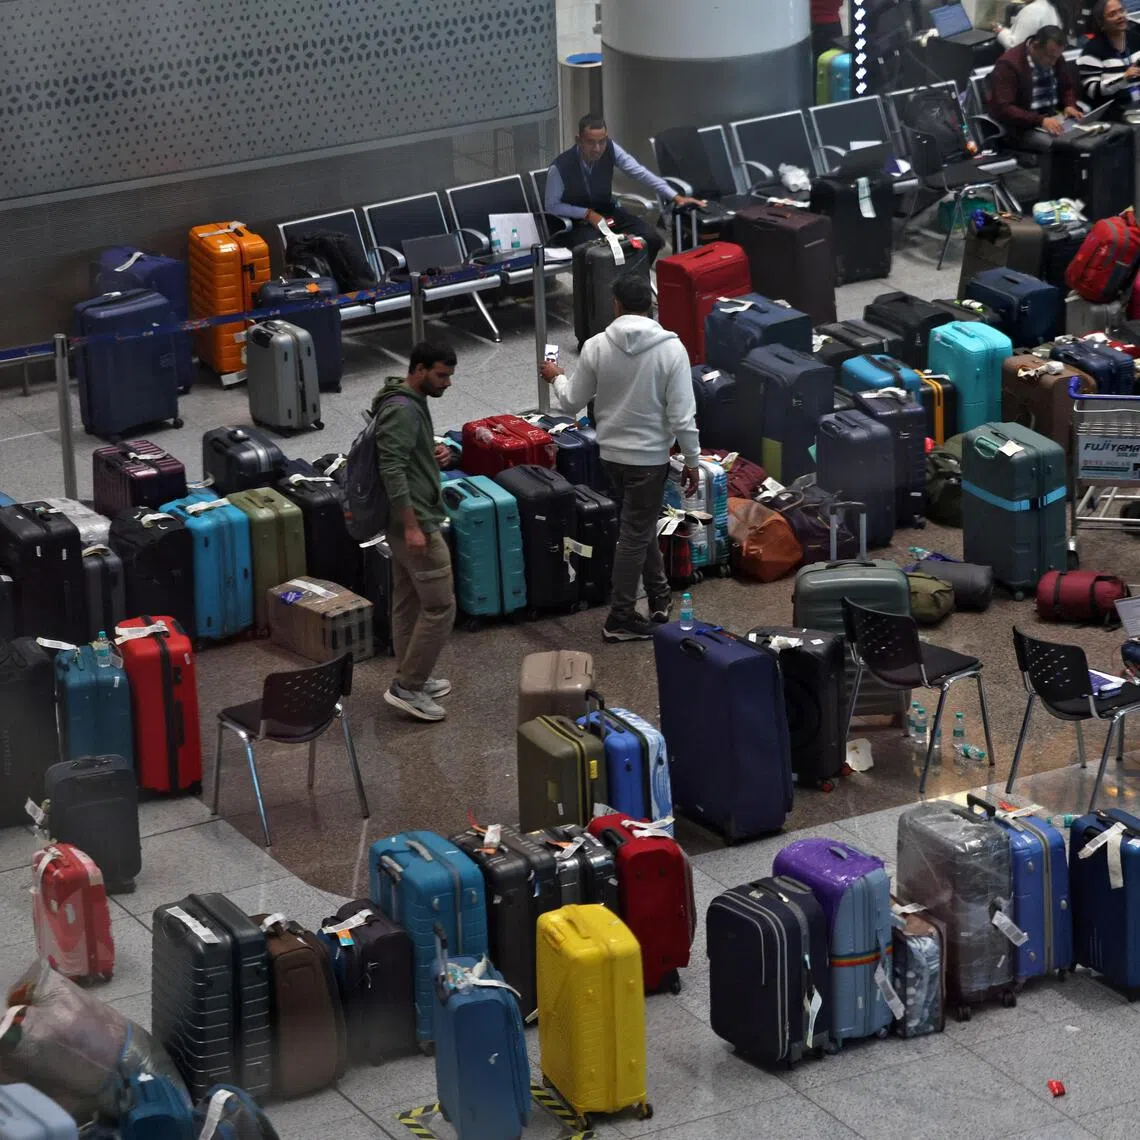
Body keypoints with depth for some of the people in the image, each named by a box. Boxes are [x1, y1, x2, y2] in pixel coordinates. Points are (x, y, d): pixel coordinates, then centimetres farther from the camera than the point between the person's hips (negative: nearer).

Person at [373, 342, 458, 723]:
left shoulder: (413, 402, 12)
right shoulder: (401, 410, -21)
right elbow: (392, 470, -26)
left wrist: (436, 454, 5)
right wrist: (412, 526, -27)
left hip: (411, 521, 11)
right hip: (415, 523, -11)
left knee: (408, 602, 16)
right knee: (440, 607, -6)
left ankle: (410, 679, 25)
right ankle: (407, 688, -3)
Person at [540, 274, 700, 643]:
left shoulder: (596, 347, -8)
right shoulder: (670, 348, -16)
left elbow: (572, 402, 2)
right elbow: (682, 415, -16)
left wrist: (556, 378, 23)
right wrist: (692, 461, -4)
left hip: (611, 452, 4)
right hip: (649, 456, -4)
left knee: (641, 525, 23)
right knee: (635, 536, 5)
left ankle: (659, 597, 35)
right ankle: (620, 619, 10)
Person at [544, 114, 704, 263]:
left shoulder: (610, 149, -16)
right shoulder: (560, 168, -25)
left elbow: (640, 172, -12)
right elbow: (552, 206, -12)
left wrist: (676, 197, -17)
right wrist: (588, 214, -22)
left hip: (607, 212, 5)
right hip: (577, 221, -5)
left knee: (652, 239, -14)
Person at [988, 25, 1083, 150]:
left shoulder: (1056, 57, 7)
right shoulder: (1009, 64, -15)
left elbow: (1068, 87, 24)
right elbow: (1002, 109, -22)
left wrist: (1070, 105, 0)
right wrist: (1041, 121, -30)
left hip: (1054, 118, 7)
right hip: (1023, 126, -7)